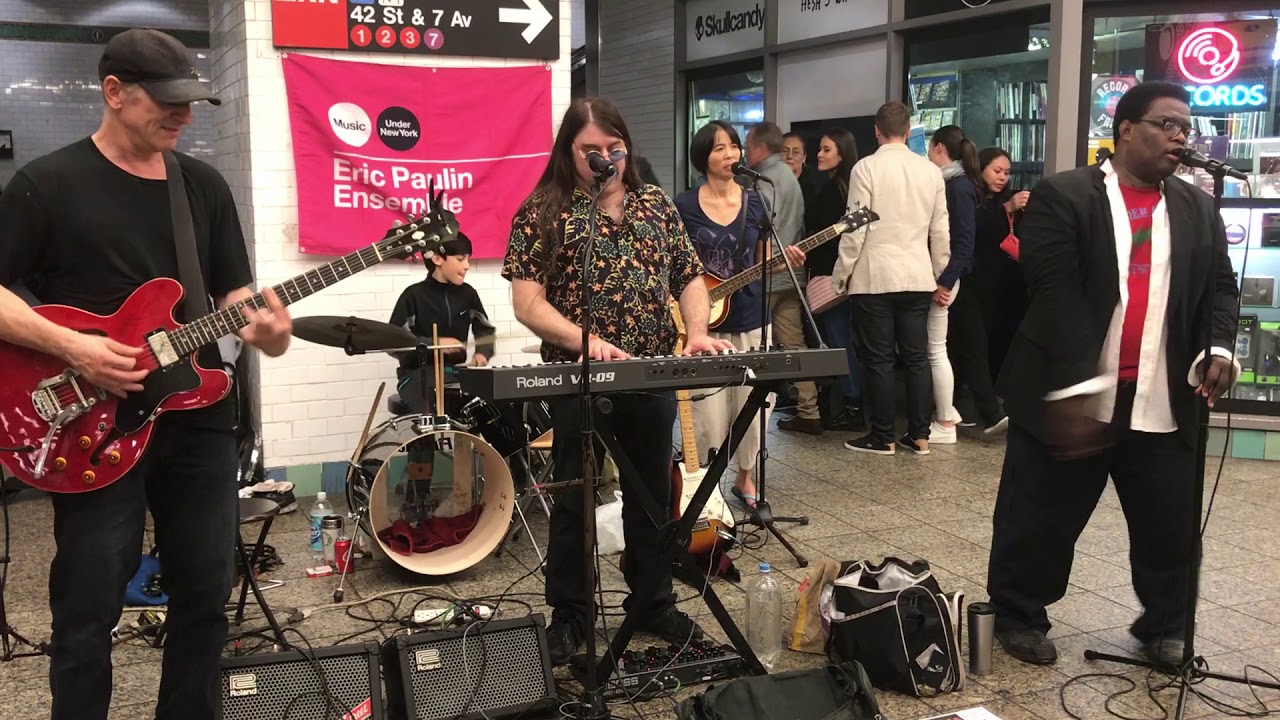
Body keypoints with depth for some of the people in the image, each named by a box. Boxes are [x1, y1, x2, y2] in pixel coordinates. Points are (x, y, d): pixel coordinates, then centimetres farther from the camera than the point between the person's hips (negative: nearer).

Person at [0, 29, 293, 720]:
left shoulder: (205, 185, 10)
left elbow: (231, 291, 10)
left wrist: (262, 327, -12)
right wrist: (72, 348, -19)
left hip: (199, 418, 5)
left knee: (206, 591, 12)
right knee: (89, 608, 3)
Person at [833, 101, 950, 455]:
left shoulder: (867, 168, -8)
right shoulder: (931, 170, 5)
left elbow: (856, 229, -10)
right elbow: (940, 231, 7)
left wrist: (840, 275, -1)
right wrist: (939, 273, 19)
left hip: (874, 278, -4)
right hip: (917, 278, 4)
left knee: (878, 358, 3)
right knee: (916, 357, 9)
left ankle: (883, 436, 8)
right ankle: (919, 435, 14)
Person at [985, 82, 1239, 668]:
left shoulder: (1199, 210, 13)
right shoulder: (1064, 196, -5)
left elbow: (1219, 286, 13)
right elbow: (1055, 293, -13)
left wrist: (1219, 348, -8)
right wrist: (1074, 390, -19)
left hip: (1163, 405, 5)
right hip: (1069, 398, -4)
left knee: (1172, 529, 11)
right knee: (1040, 524, 7)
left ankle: (1163, 627, 33)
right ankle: (1018, 617, 27)